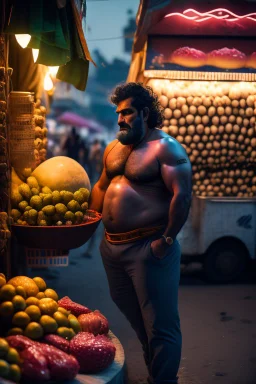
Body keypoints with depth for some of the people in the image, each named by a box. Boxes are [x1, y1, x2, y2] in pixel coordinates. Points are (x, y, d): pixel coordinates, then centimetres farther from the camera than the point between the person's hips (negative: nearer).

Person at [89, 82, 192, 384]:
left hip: (148, 248, -8)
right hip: (111, 246, 8)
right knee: (134, 318, 19)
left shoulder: (165, 148, -11)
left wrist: (167, 239, -19)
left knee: (159, 325, -1)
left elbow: (182, 195, -18)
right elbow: (101, 186, 26)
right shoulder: (113, 148, 14)